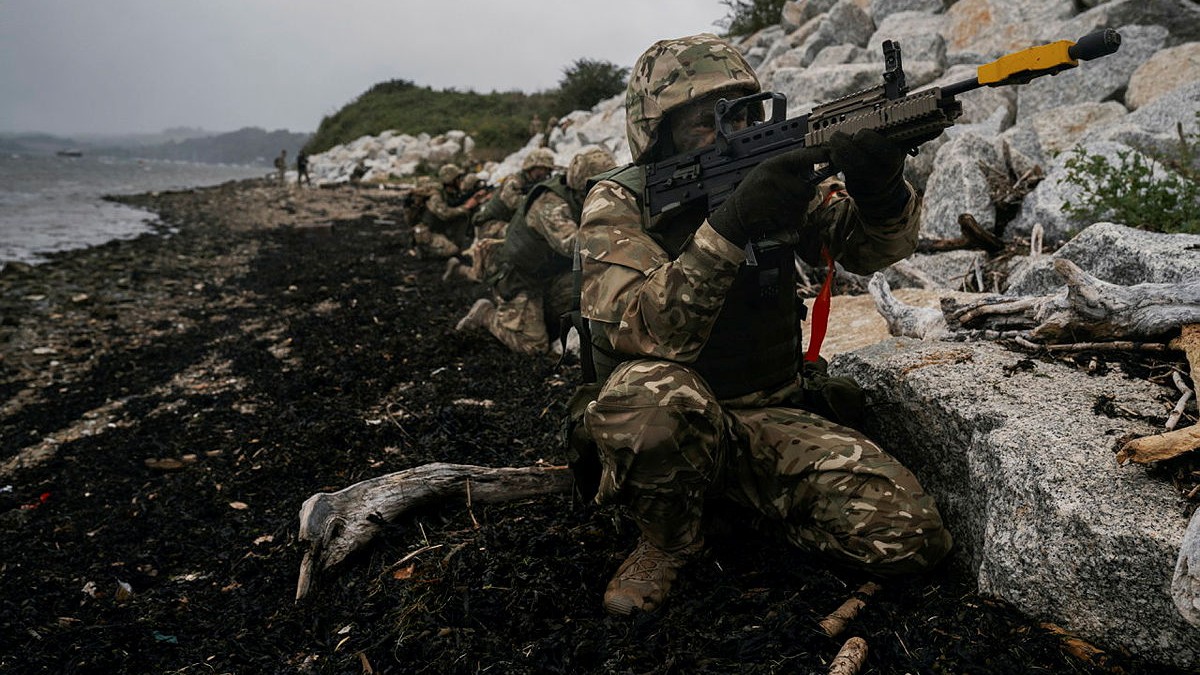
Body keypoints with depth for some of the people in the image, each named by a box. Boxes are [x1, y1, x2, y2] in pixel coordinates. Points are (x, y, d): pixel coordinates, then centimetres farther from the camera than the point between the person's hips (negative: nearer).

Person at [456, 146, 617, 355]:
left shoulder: (577, 197, -5)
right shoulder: (552, 205, -33)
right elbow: (570, 243, -49)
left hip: (547, 276, 9)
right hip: (518, 281, -9)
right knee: (533, 345, -10)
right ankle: (486, 313, 10)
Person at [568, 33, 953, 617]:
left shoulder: (772, 170, 3)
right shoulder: (618, 205, -10)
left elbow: (877, 246, -5)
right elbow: (643, 330, -27)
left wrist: (880, 190, -28)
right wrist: (731, 225, -37)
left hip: (775, 418, 4)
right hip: (674, 429, -3)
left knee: (910, 535, -14)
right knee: (654, 397, -40)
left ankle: (736, 501, 10)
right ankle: (667, 545, -7)